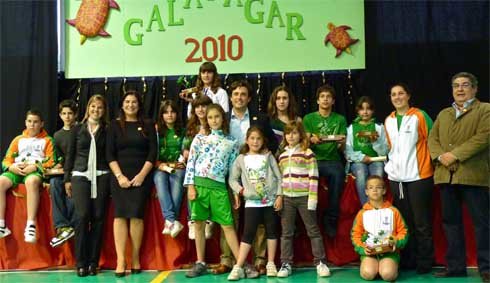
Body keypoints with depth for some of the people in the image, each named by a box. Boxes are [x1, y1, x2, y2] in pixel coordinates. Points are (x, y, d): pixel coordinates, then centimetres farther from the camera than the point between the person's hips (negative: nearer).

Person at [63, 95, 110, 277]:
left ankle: (93, 262, 5)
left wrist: (113, 178, -2)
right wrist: (67, 179, 4)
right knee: (82, 217, -9)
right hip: (81, 176, 0)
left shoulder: (107, 131, 10)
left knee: (98, 218, -1)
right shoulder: (77, 129, 11)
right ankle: (81, 262, -3)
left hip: (101, 177, 1)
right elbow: (70, 155, 10)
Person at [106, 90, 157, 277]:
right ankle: (120, 260, -11)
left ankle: (135, 257, 2)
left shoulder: (148, 125, 9)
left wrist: (142, 175, -9)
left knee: (136, 215, -7)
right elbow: (110, 154, 3)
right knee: (120, 215, -9)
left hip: (141, 176, 0)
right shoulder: (115, 125, 9)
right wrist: (119, 176, -9)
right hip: (119, 175, 0)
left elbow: (152, 153, 2)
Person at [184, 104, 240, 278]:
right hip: (199, 184, 1)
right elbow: (190, 162, 4)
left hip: (218, 186, 0)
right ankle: (200, 263, 15)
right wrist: (190, 186, -5)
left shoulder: (231, 142, 9)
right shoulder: (200, 138, 8)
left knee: (228, 225, -2)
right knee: (199, 224, 5)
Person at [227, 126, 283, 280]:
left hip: (270, 200, 1)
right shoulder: (241, 159, 5)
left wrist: (279, 196, -5)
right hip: (252, 202, -1)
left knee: (272, 231, 7)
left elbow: (278, 177, 2)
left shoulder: (268, 156, 5)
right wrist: (239, 190, -10)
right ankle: (238, 267, -5)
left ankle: (271, 264, 18)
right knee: (248, 233, -5)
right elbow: (233, 179, 6)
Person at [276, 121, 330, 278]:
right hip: (287, 198, 5)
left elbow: (313, 177, -7)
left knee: (313, 230, 4)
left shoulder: (307, 153, -3)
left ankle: (320, 262, 10)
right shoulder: (282, 155, 13)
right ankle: (286, 264, 12)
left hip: (304, 197, -4)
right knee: (286, 233, 6)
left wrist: (312, 198, -13)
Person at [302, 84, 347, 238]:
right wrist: (312, 140, -20)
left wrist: (341, 142, -16)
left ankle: (330, 220, -19)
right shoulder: (308, 118, 12)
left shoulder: (340, 119, 14)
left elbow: (341, 148, 8)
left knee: (338, 174, -34)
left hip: (333, 160, 0)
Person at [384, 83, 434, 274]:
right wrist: (390, 166, 9)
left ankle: (424, 263, 7)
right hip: (396, 177, 5)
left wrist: (429, 161, -6)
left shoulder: (419, 116, -1)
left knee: (421, 222, -1)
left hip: (418, 176, -4)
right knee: (404, 221, 9)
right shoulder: (388, 121, 13)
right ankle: (408, 260, 17)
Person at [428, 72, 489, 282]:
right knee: (451, 222, 9)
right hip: (446, 175, 6)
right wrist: (440, 156, -8)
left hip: (473, 175, -5)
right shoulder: (443, 114, 22)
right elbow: (432, 138, 13)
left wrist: (455, 155, -16)